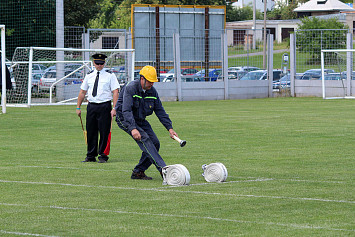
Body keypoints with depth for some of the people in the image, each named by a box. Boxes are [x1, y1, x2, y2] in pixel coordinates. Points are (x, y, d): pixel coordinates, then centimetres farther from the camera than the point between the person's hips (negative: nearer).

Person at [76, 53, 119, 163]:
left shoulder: (110, 75, 1)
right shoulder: (89, 76, 13)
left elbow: (115, 92, -5)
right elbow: (82, 92, 17)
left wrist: (114, 108, -14)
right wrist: (78, 107, 12)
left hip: (104, 106, -4)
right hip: (91, 106, 4)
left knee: (104, 132, -4)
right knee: (91, 132, 5)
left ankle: (103, 156, 4)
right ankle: (91, 156, 13)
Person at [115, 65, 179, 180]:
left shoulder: (152, 91, 0)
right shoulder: (130, 88, -21)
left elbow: (160, 111, 4)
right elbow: (126, 110, -29)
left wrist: (169, 128, -6)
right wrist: (133, 128, -41)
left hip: (140, 120, 8)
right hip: (124, 119, -8)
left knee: (155, 143, -5)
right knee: (144, 138, -26)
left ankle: (138, 172, 4)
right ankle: (163, 169, -37)